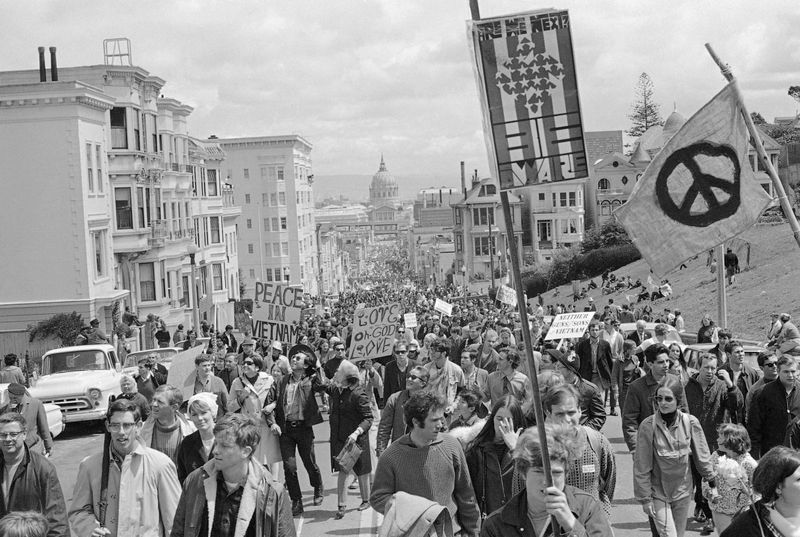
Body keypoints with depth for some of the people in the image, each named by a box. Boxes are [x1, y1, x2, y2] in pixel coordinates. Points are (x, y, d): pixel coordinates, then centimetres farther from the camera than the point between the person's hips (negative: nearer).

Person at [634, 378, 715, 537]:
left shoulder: (690, 422, -8)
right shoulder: (648, 426, -15)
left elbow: (702, 456, 5)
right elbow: (641, 467, -10)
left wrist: (712, 484, 10)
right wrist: (645, 498, -9)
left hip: (682, 491, 3)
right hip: (658, 492, -3)